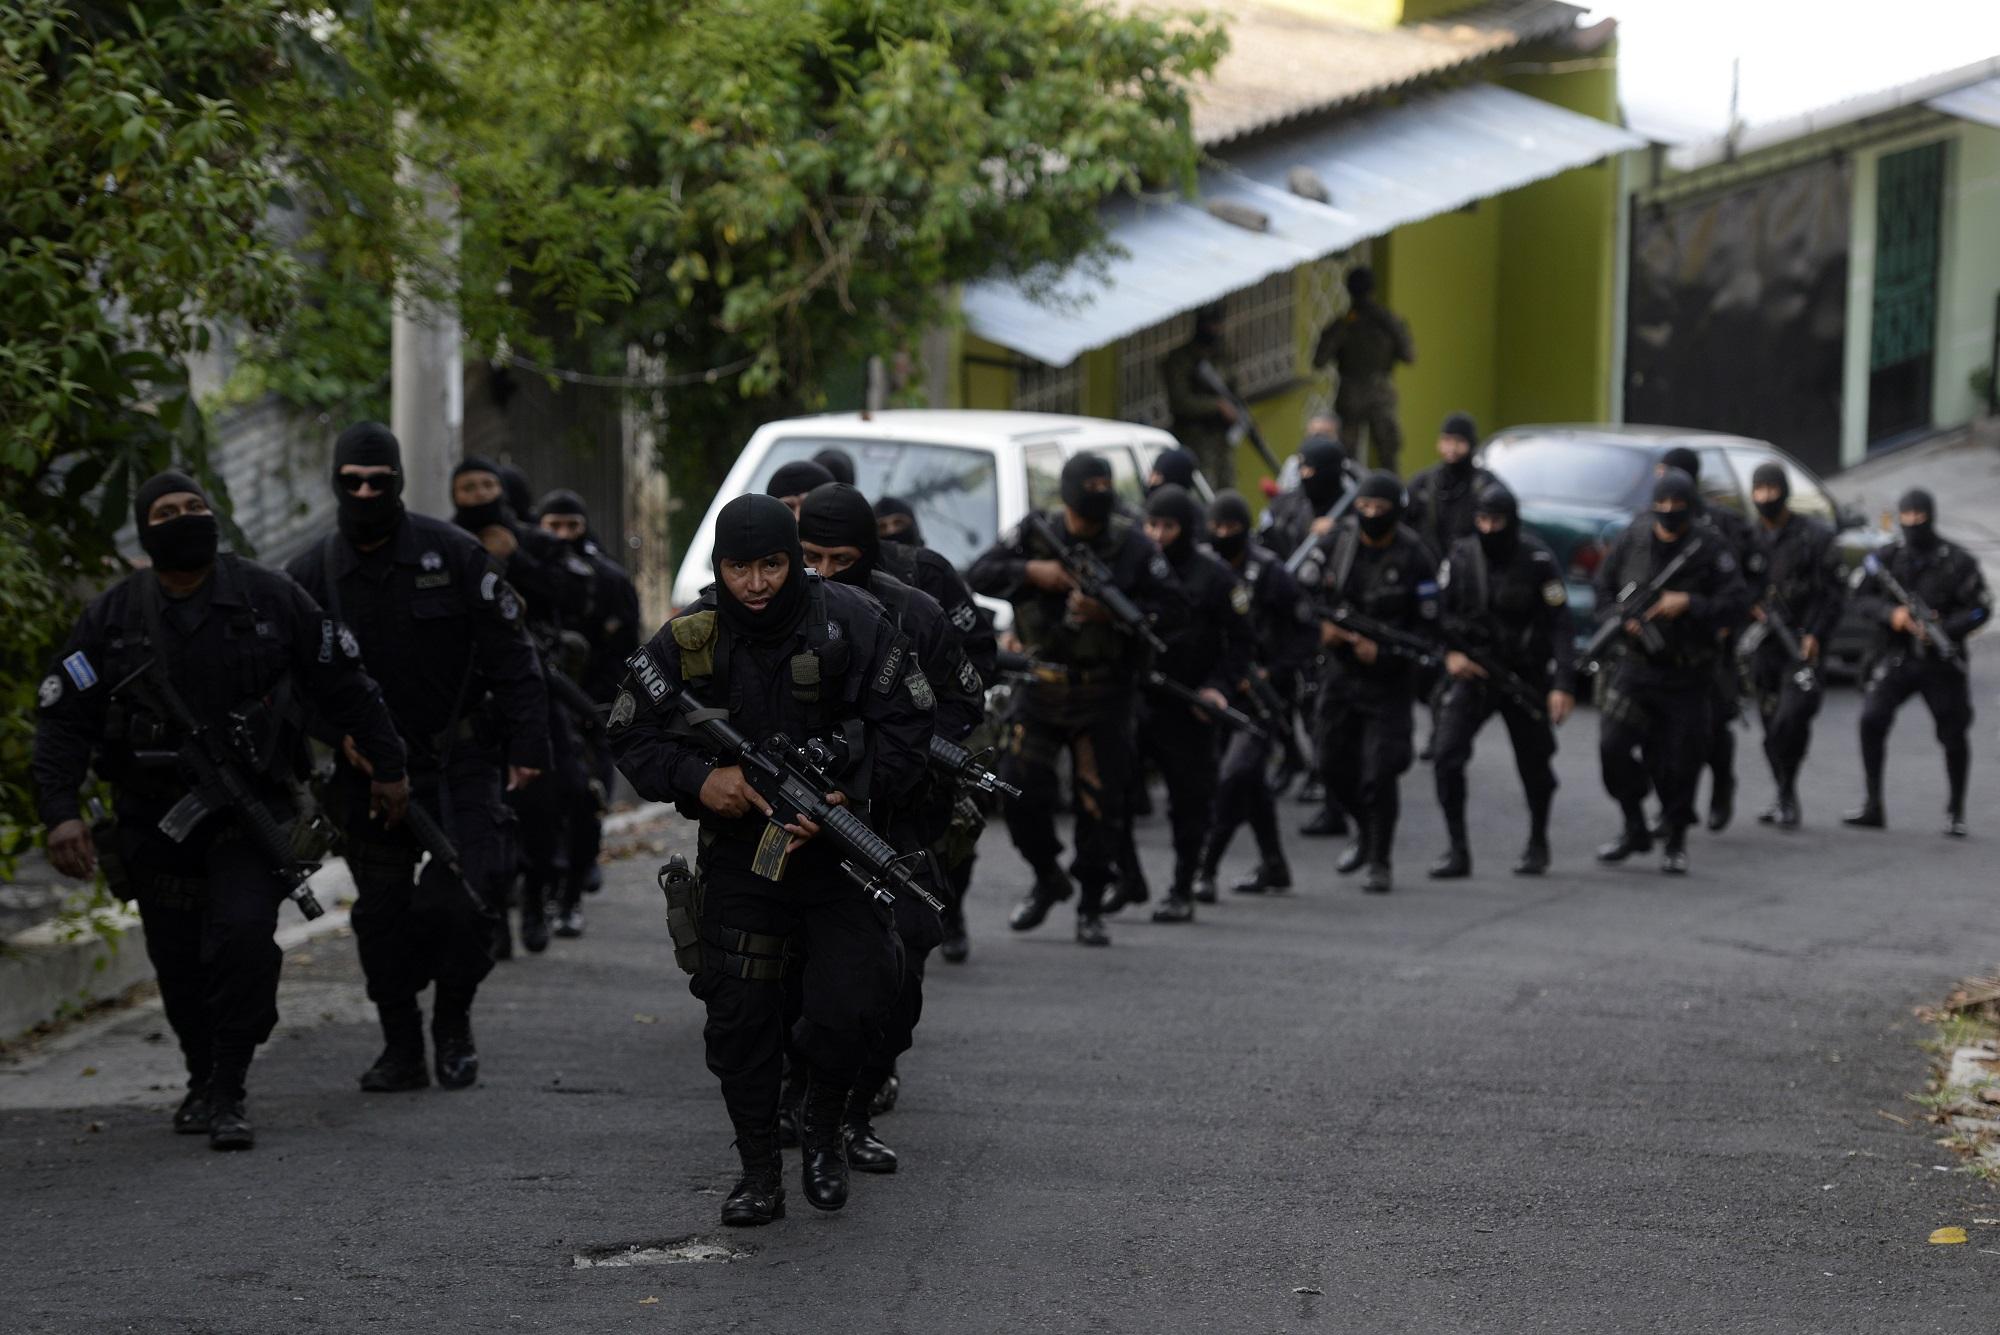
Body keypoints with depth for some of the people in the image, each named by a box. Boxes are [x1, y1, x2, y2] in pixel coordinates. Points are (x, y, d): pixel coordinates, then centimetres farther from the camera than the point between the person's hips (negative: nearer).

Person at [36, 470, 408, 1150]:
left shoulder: (269, 598, -3)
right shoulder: (112, 616, -3)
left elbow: (344, 685, 7)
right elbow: (62, 718, -2)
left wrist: (387, 766, 10)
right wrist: (60, 811, -15)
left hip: (250, 808, -2)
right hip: (154, 814, 2)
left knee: (244, 935, -20)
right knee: (179, 961, 6)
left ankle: (226, 1094, -10)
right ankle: (203, 1077, 31)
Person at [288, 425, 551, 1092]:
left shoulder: (453, 554, -5)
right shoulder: (311, 573, 0)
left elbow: (511, 655, -2)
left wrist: (527, 744, -7)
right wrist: (342, 731, -10)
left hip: (459, 761, -2)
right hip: (368, 766, 2)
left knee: (465, 898, -13)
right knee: (382, 911, 4)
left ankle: (453, 1025, 9)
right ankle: (401, 1049, 16)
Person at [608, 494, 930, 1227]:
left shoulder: (851, 624, -10)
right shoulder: (685, 643, -6)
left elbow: (908, 725, -6)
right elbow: (630, 735, 2)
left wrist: (850, 795, -20)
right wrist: (697, 780, -16)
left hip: (839, 843, -1)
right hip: (739, 845, 2)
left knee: (850, 1004, -11)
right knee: (739, 1015, 0)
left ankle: (825, 1126, 18)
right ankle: (758, 1172, 13)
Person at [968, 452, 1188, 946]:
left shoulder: (1131, 545, -5)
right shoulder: (1035, 535, 0)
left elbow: (1174, 608, -8)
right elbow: (978, 575, -3)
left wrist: (1111, 612, -20)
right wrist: (1032, 572, -18)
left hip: (1103, 699, -2)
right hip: (1040, 689, 2)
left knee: (1101, 803, -1)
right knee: (1020, 790, -1)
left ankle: (1091, 908, 11)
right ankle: (1048, 878, 24)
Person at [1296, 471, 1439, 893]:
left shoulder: (1414, 557, -13)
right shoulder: (1338, 540, -3)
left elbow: (1429, 626, -10)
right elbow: (1303, 587, 6)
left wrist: (1383, 651, -20)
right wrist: (1322, 624, -12)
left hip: (1389, 679, -5)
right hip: (1341, 669, 5)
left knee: (1378, 775, -9)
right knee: (1334, 766, 13)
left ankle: (1380, 862, 4)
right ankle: (1366, 831, 39)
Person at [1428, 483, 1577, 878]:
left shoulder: (1537, 560, -12)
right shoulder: (1460, 557, -3)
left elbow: (1560, 625, -12)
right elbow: (1440, 611, 7)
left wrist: (1563, 684, -19)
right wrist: (1450, 652, -11)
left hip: (1525, 675, -2)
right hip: (1471, 672, 2)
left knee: (1534, 763, 9)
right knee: (1448, 753, -14)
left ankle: (1537, 845, 32)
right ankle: (1457, 850, -6)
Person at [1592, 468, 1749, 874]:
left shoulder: (1710, 549, -6)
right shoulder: (1632, 540, 2)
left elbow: (1736, 602, -10)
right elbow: (1603, 586, 13)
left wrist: (1688, 604, -21)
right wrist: (1624, 618, -5)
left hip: (1687, 674, -2)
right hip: (1635, 663, 2)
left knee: (1680, 760, 1)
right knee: (1613, 745, -9)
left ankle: (1676, 842, 19)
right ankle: (1634, 828, 11)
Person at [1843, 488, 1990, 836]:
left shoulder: (1957, 561, -3)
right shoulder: (1886, 558, 4)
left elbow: (1981, 608, -3)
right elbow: (1861, 597, 3)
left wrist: (1943, 629, -18)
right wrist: (1891, 614, -16)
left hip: (1941, 663, -1)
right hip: (1895, 659, 1)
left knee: (1954, 734, 2)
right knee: (1872, 719, -16)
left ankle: (1956, 812, 20)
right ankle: (1873, 805, -7)